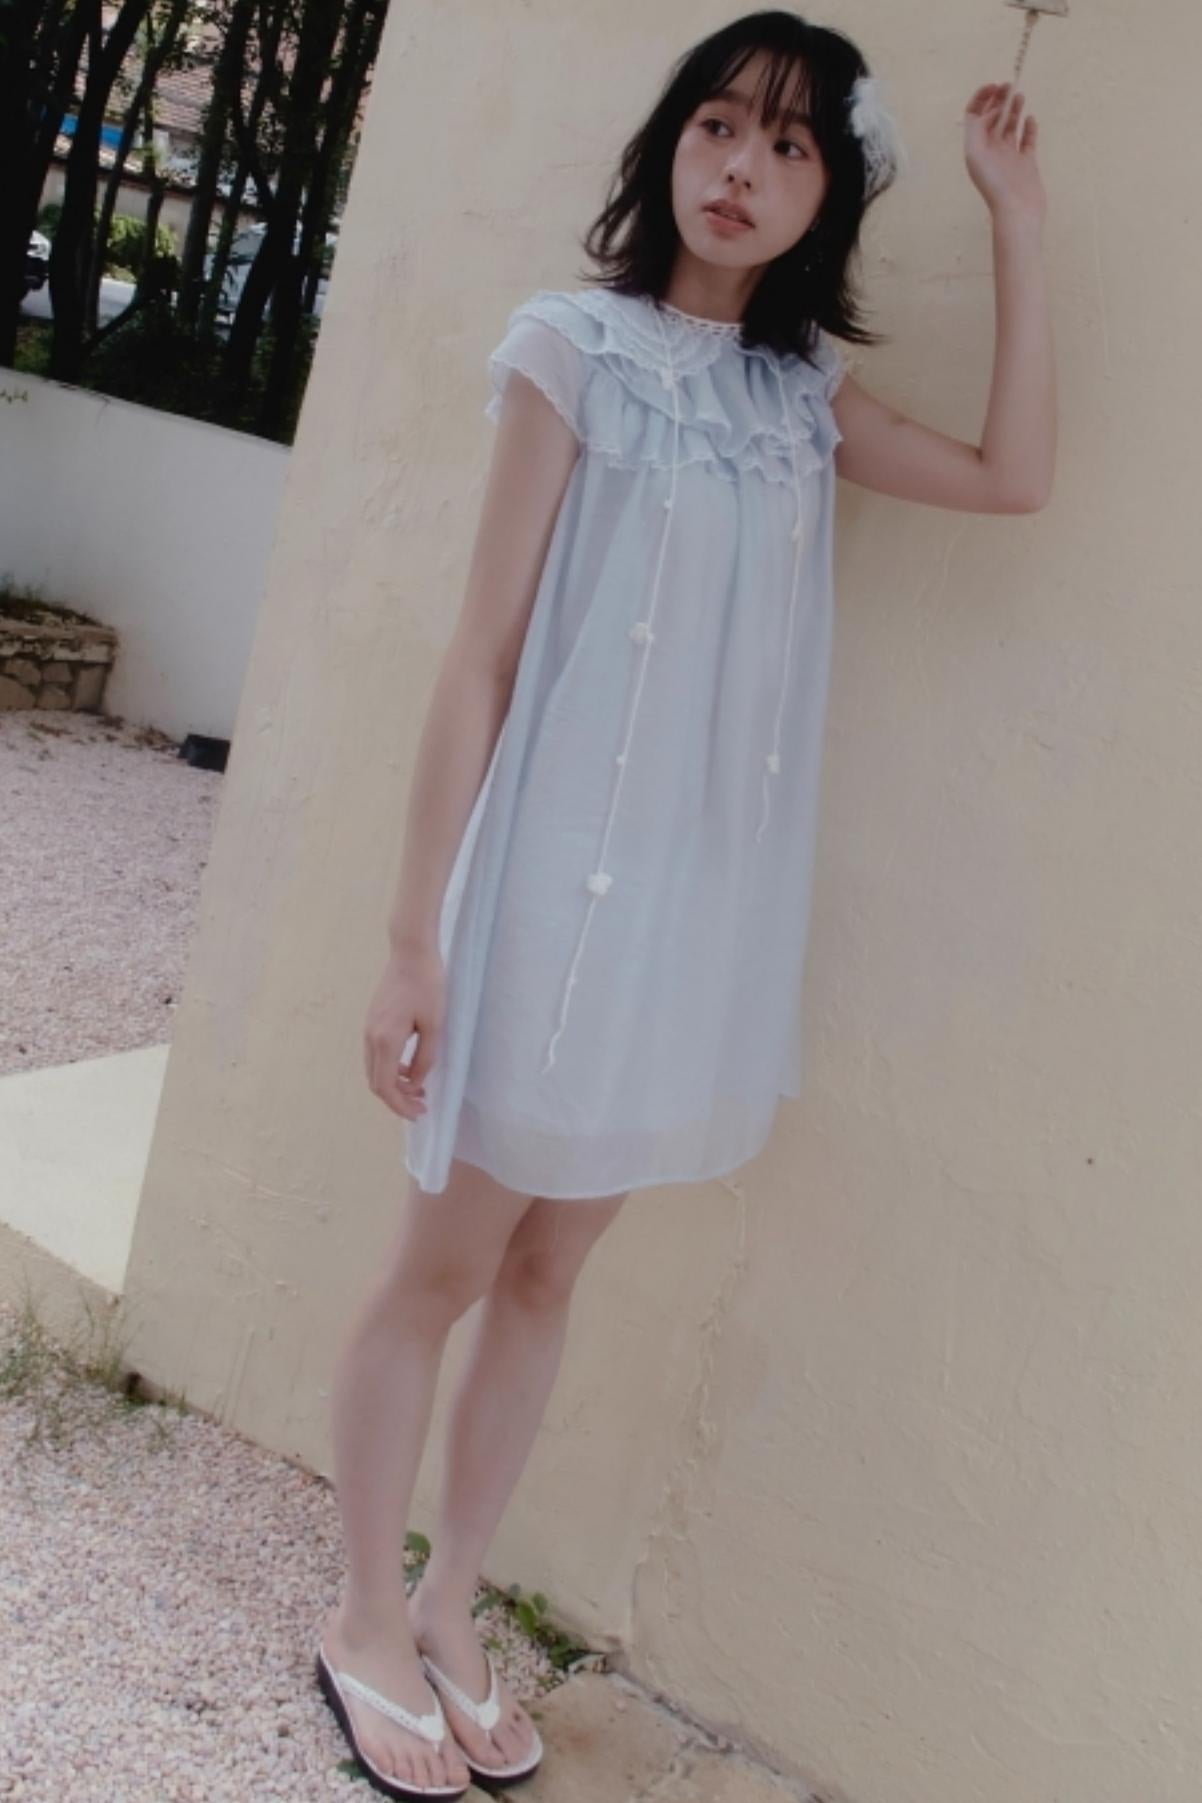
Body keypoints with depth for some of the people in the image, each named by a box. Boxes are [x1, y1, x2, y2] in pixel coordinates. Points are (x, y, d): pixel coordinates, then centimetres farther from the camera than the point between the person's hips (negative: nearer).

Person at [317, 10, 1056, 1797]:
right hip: (561, 873, -5)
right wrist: (414, 935, -11)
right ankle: (366, 1621, 29)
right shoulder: (575, 345, -7)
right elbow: (481, 658, -10)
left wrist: (1019, 218, 7)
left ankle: (448, 1606, 33)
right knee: (444, 1267, 8)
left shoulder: (803, 394, 9)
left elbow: (1015, 474, 9)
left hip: (710, 897, 5)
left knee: (549, 1273, 15)